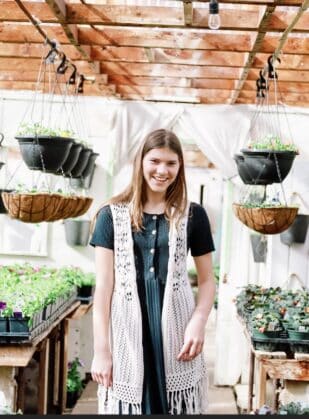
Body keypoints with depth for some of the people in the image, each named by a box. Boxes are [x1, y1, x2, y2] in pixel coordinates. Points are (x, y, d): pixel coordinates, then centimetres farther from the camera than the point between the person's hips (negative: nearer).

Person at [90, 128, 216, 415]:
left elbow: (207, 280, 9)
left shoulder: (193, 215, 5)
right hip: (127, 331, 0)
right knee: (128, 405, 6)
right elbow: (104, 285, 0)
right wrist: (101, 350, -5)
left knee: (178, 408, 5)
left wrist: (198, 323, -9)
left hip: (175, 330, 1)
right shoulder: (112, 215, 2)